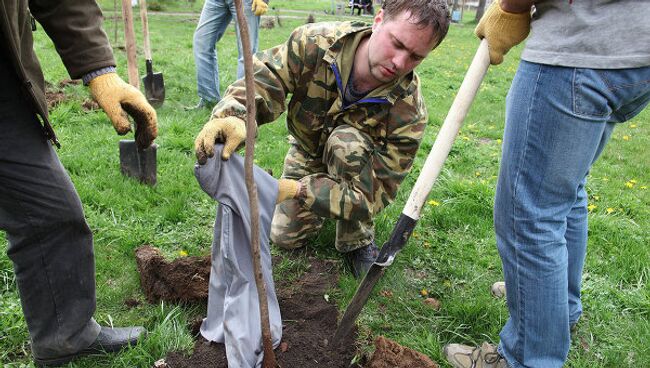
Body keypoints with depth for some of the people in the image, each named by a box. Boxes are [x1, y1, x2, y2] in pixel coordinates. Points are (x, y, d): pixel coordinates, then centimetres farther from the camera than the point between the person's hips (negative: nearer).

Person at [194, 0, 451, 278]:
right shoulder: (316, 42, -32)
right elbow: (263, 79, -36)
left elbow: (376, 191, -36)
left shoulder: (409, 111, -36)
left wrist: (297, 190, -46)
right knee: (285, 237, 2)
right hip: (308, 152, 3)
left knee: (346, 141, -38)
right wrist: (233, 117, -61)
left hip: (363, 164, -2)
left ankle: (357, 242, -15)